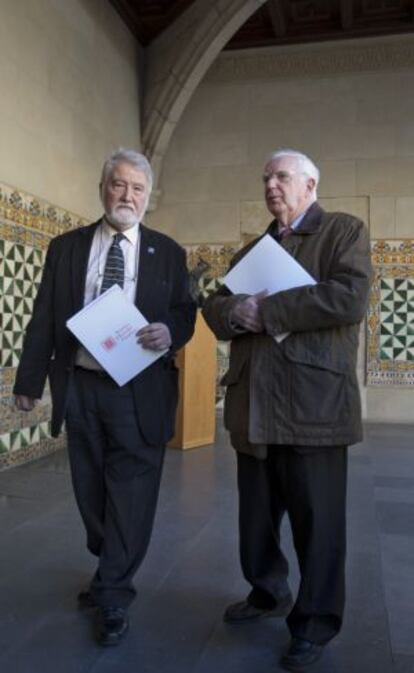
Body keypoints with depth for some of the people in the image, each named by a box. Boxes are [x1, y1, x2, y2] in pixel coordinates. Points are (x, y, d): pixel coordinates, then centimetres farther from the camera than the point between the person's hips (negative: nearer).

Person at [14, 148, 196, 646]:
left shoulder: (167, 252, 5)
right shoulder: (66, 247, 7)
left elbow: (186, 313, 5)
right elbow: (44, 319, 5)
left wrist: (169, 332, -18)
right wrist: (29, 380, 1)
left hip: (140, 391, -2)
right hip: (80, 387, 3)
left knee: (131, 494, 0)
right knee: (91, 492, 15)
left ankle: (112, 598, 17)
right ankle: (111, 574, 38)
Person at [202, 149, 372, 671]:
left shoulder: (344, 231, 3)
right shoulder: (251, 249, 21)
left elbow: (350, 297, -15)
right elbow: (214, 306, 13)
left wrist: (266, 310, -13)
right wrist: (235, 311, -11)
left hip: (312, 404, -6)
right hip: (252, 406, 6)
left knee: (316, 520, 4)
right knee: (256, 515, 17)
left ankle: (315, 622, 23)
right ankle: (268, 593, 39)